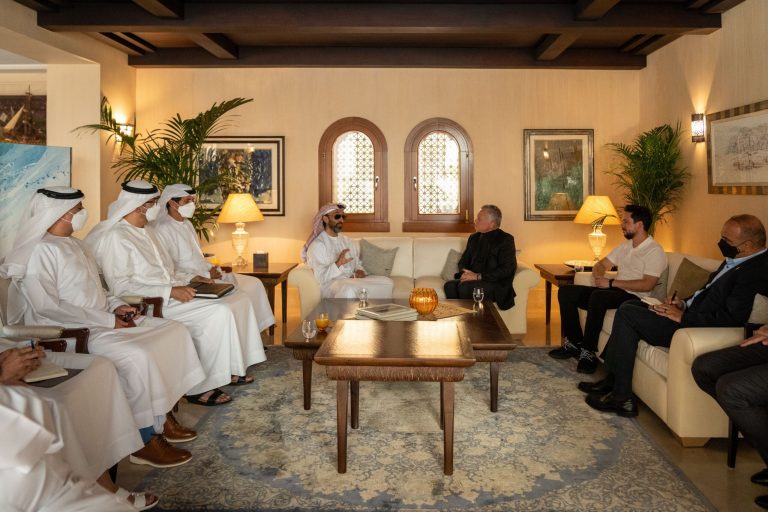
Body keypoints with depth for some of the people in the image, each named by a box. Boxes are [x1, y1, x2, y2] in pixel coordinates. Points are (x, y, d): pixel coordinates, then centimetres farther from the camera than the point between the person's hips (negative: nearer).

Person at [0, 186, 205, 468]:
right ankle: (145, 442, -16)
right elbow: (48, 308, -23)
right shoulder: (40, 250, -14)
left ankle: (164, 416, 3)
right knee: (138, 357, -32)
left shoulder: (74, 244, 16)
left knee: (174, 330, -2)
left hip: (102, 323, 10)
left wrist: (116, 306, 3)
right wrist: (108, 320, -21)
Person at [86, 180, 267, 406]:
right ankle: (199, 387, -16)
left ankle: (230, 368, 5)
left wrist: (188, 280, 7)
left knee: (238, 297, -1)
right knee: (219, 313, -27)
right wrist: (170, 291, -25)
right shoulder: (115, 237, -13)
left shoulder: (145, 230, 17)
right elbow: (120, 287, -21)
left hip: (168, 295, 10)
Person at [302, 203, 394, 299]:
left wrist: (360, 271, -1)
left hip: (353, 280, 7)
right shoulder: (317, 244, -6)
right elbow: (321, 278, -14)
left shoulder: (347, 241, 19)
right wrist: (338, 264, -31)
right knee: (348, 289, -41)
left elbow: (357, 263, 23)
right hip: (331, 283, -7)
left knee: (386, 282, -13)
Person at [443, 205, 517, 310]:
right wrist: (465, 272, -4)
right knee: (449, 285, -25)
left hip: (496, 285, -6)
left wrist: (479, 276, -17)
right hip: (473, 279, 6)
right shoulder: (474, 237, 17)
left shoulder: (506, 239, -4)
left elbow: (507, 269, -12)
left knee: (464, 286, -33)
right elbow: (464, 260, 21)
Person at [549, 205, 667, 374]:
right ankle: (574, 343, -6)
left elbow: (647, 285, -20)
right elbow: (601, 265, 23)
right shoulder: (625, 246, 19)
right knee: (566, 291, -6)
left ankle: (588, 352, -29)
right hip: (614, 291, 9)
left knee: (598, 296, -38)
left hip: (635, 297, -9)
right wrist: (599, 277, -2)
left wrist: (612, 283, -18)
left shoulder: (655, 251, -8)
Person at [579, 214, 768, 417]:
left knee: (627, 314, -14)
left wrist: (683, 316, -20)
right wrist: (684, 303, 5)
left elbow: (732, 319, -27)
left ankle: (621, 397, -7)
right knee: (629, 305, 11)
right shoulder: (734, 261, 10)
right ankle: (612, 379, 11)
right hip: (691, 313, 11)